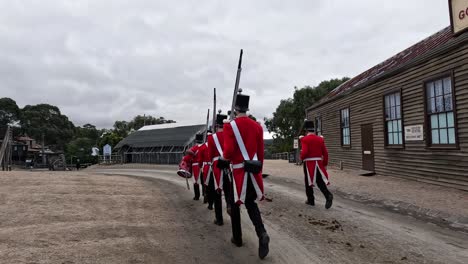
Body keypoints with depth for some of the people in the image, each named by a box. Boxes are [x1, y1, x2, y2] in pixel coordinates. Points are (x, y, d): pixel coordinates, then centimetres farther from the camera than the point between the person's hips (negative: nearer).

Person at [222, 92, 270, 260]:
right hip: (254, 170, 4)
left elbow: (228, 151, -17)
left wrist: (224, 157, 6)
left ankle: (237, 238, 24)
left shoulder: (230, 126, -11)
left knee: (235, 204, 13)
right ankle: (262, 234, -6)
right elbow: (261, 151, 9)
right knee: (251, 203, 14)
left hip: (238, 170, -4)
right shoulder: (257, 126, 5)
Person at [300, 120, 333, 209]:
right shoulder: (320, 139, 6)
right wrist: (325, 164, 13)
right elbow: (325, 153, 6)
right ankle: (328, 195, -14)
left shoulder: (304, 139, -10)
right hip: (318, 163, 4)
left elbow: (304, 152, -21)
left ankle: (311, 200, 17)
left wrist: (301, 158, 1)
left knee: (308, 182, 9)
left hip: (309, 164, -4)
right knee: (320, 181, 7)